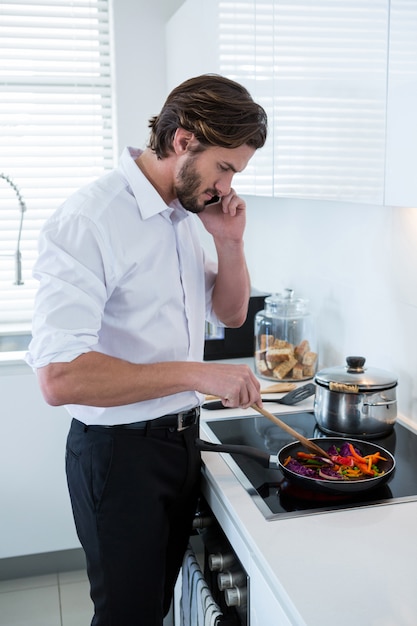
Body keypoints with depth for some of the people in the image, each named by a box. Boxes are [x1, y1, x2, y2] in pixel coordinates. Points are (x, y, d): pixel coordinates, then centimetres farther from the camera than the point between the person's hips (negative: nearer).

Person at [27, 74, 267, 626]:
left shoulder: (186, 213, 6)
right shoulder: (87, 222, -22)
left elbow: (231, 313, 14)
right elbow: (59, 378, -30)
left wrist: (230, 242, -4)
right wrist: (197, 374, -28)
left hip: (183, 438, 8)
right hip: (120, 451, -7)